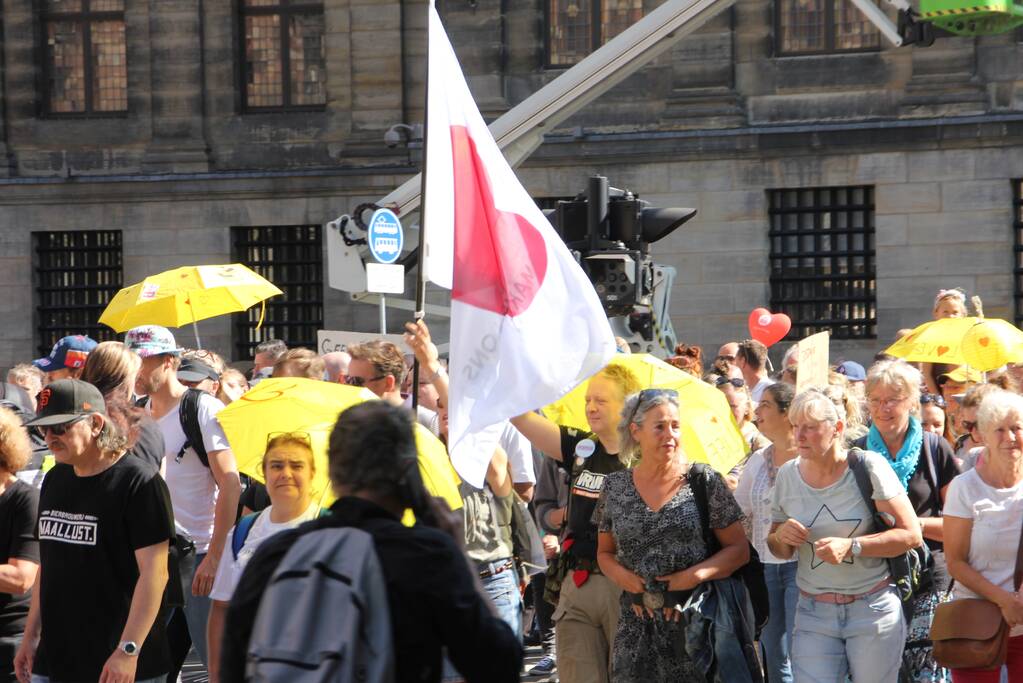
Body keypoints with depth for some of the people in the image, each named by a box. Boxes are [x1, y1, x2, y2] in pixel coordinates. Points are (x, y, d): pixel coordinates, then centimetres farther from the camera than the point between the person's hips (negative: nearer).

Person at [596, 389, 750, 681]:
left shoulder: (704, 482, -1)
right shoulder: (616, 486, 7)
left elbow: (739, 549, 1)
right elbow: (605, 552, 17)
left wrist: (695, 575, -13)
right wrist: (623, 577, -4)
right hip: (637, 622, 2)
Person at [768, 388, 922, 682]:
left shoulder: (868, 466, -10)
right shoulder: (788, 474, 2)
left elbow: (912, 534, -11)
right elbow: (779, 551, 13)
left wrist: (851, 546, -21)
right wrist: (781, 536, -10)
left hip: (873, 610, -3)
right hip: (813, 612, 3)